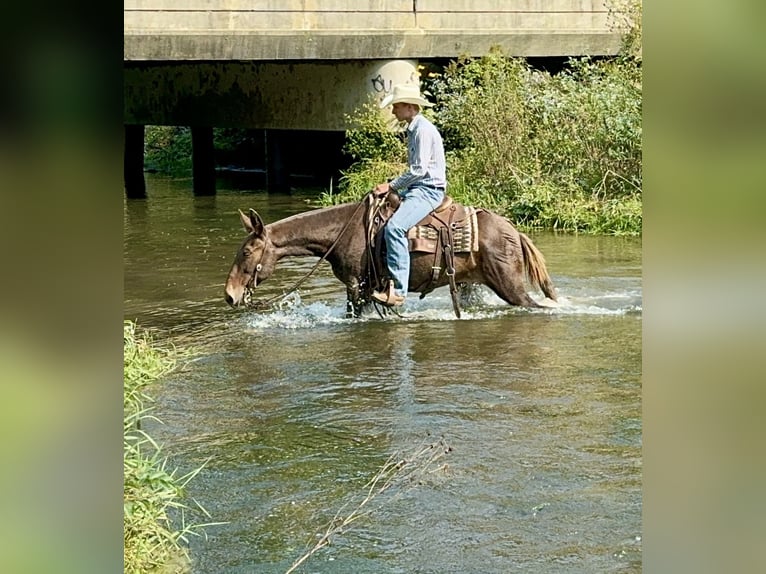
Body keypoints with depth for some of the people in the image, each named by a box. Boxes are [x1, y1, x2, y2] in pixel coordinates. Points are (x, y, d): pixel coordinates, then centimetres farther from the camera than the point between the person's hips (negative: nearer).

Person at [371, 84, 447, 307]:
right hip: (416, 188, 11)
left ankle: (397, 290, -34)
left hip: (428, 190, -11)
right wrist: (392, 187, 14)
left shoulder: (424, 130, -14)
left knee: (394, 227, -31)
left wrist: (391, 186, -15)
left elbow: (419, 169, -20)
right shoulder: (413, 129, 17)